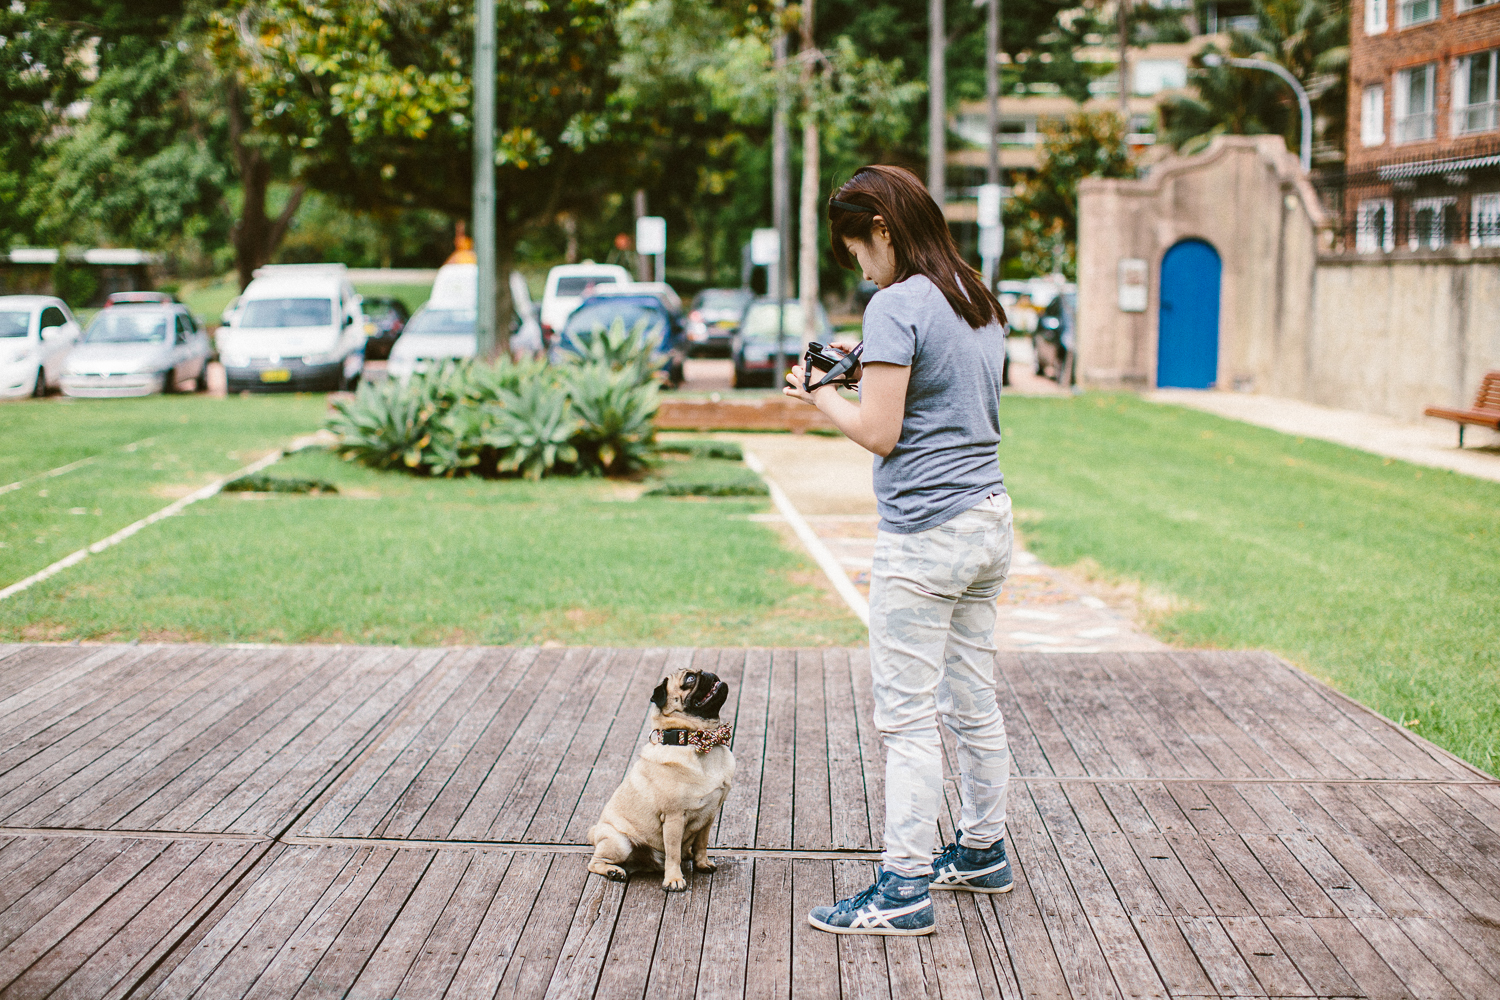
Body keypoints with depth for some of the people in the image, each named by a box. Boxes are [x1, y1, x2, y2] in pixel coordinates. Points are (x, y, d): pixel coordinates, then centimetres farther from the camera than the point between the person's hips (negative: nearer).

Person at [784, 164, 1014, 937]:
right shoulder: (980, 303, 12)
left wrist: (820, 397, -1)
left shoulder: (897, 305, -13)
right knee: (973, 703, 18)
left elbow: (880, 434, -17)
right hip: (989, 522, 9)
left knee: (907, 717, -3)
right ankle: (983, 851, 30)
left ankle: (904, 889, 0)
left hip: (925, 533, -9)